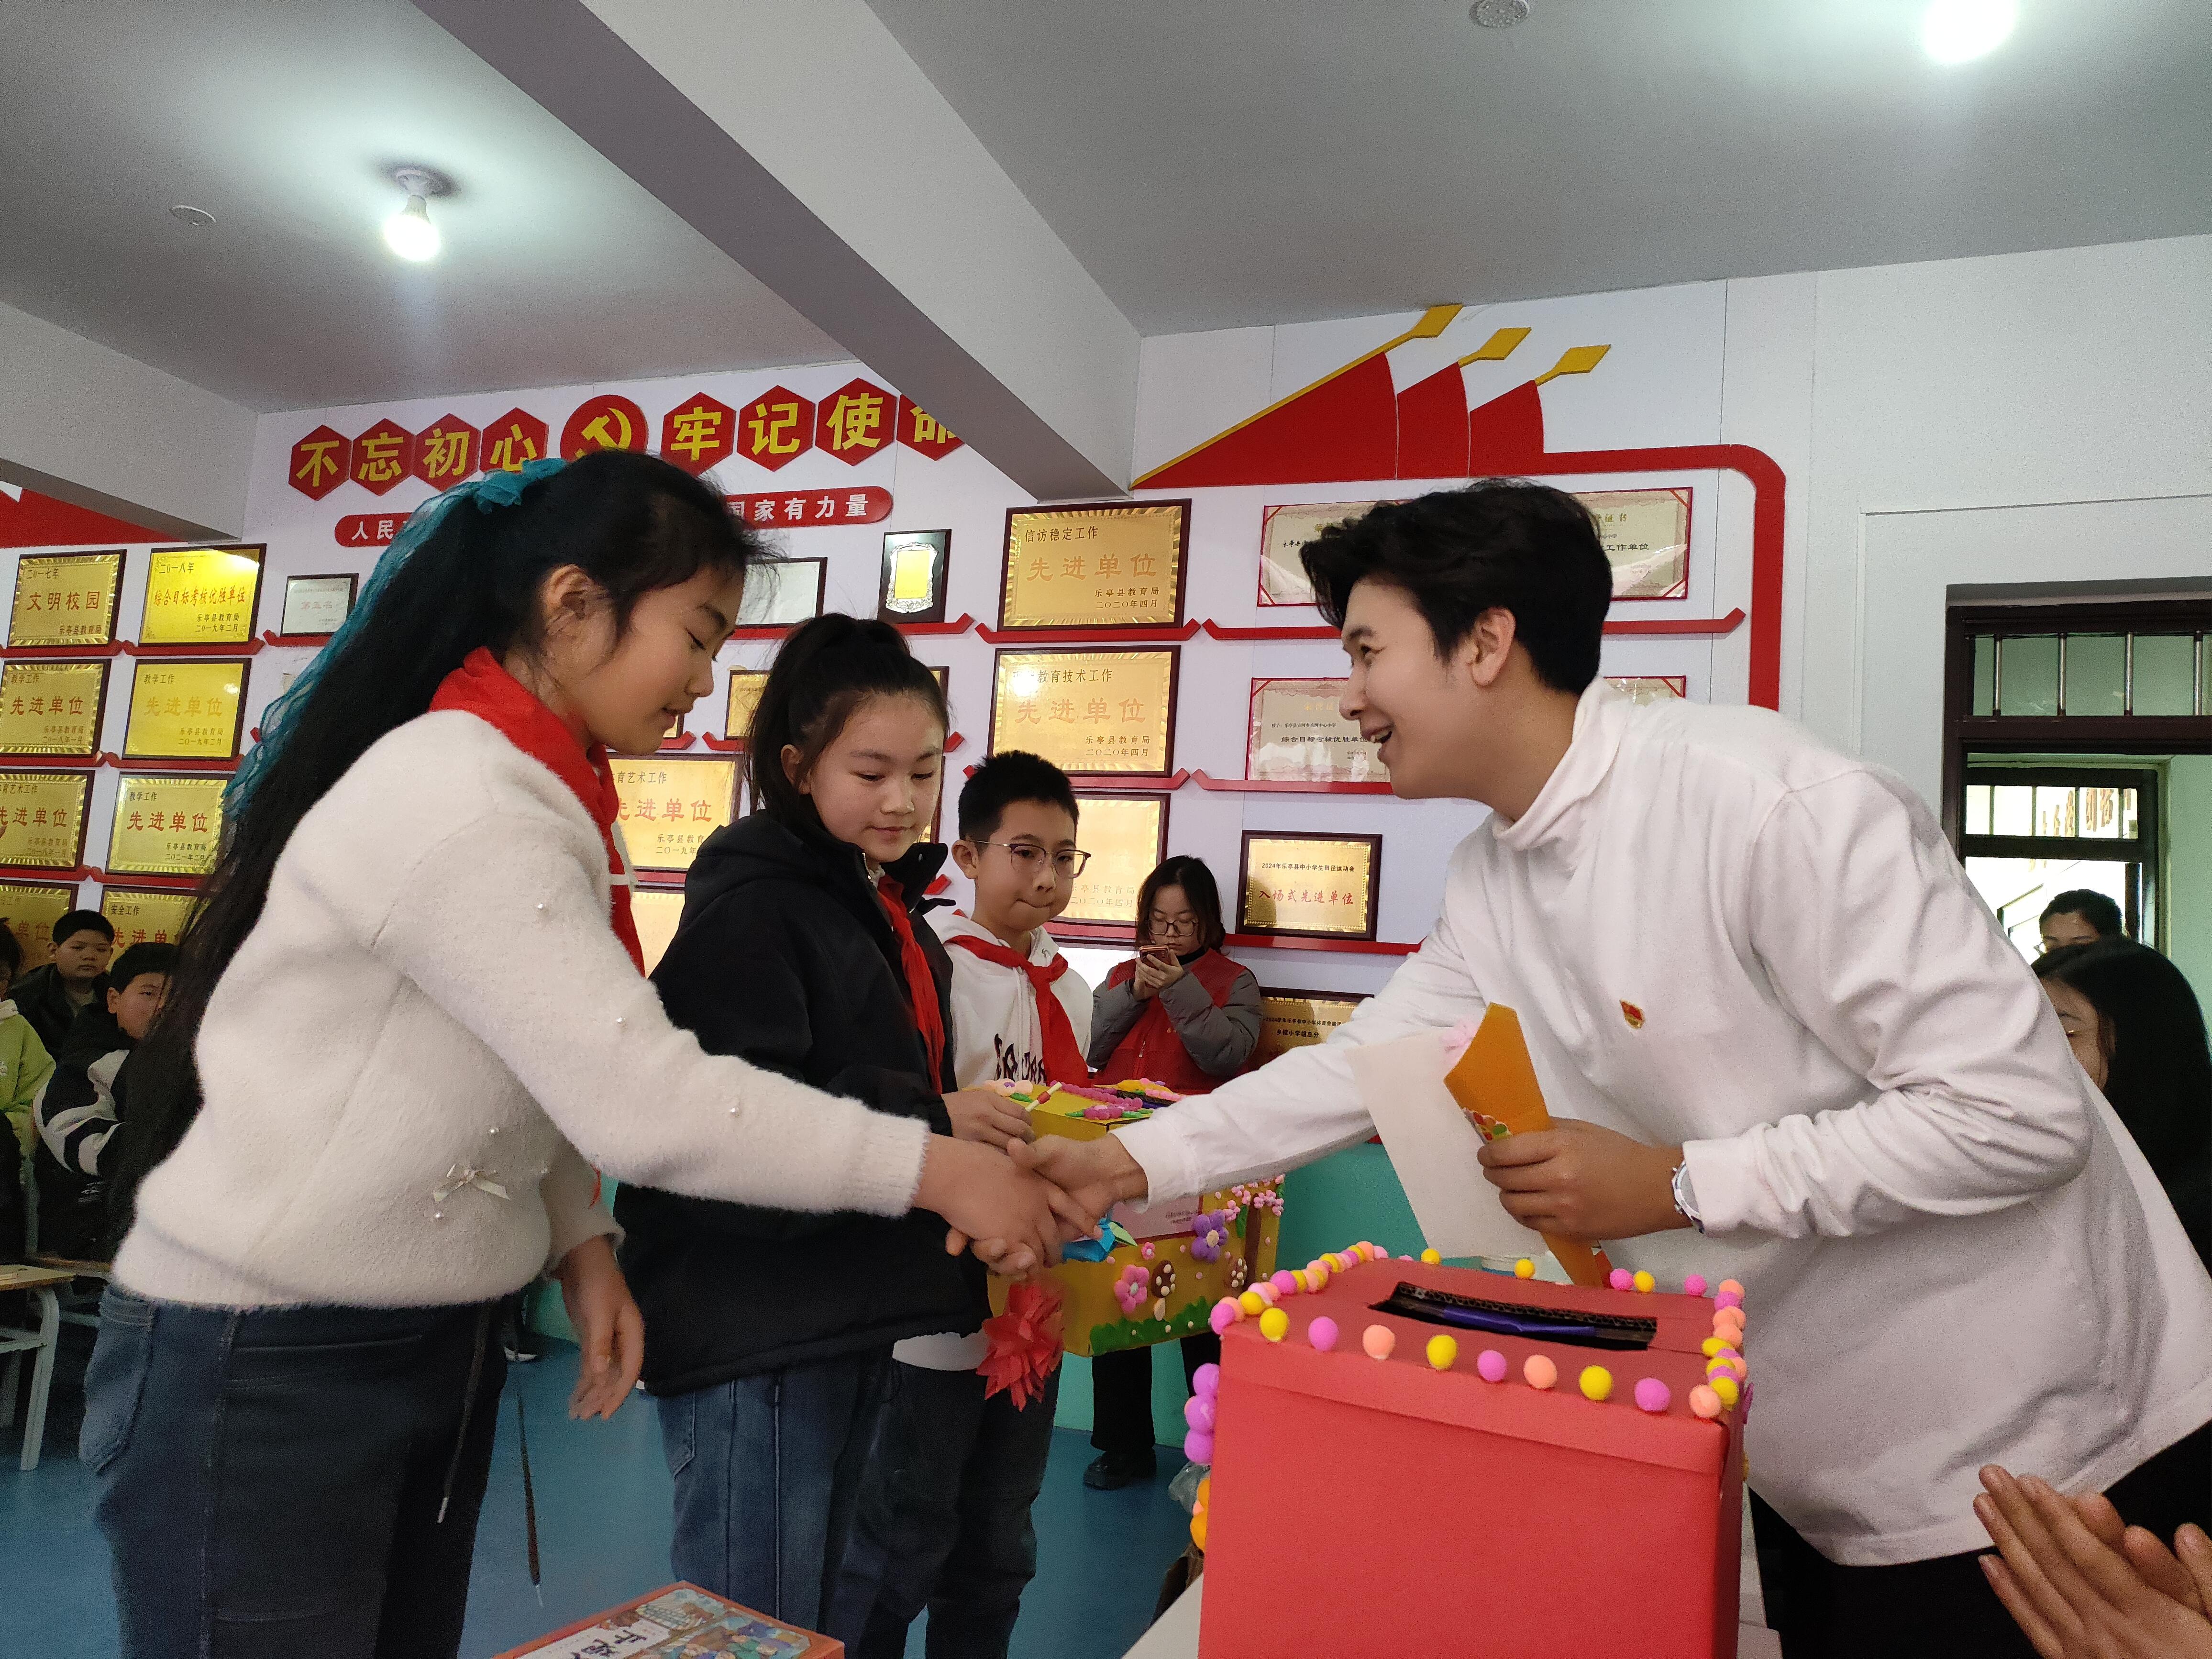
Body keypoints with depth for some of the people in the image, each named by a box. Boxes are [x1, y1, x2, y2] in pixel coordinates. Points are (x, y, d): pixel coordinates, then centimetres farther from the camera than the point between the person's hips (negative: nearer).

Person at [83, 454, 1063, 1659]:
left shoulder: (530, 795, 7)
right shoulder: (454, 801, -24)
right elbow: (642, 1098, -29)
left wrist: (579, 1242, -3)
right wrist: (931, 1169, -23)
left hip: (433, 1339, 9)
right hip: (259, 1365, -8)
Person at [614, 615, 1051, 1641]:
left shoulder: (891, 912, 13)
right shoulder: (750, 903, -14)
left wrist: (979, 1124, 8)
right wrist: (927, 1120, -29)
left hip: (851, 1316, 9)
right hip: (753, 1331, -9)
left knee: (832, 1616, 21)